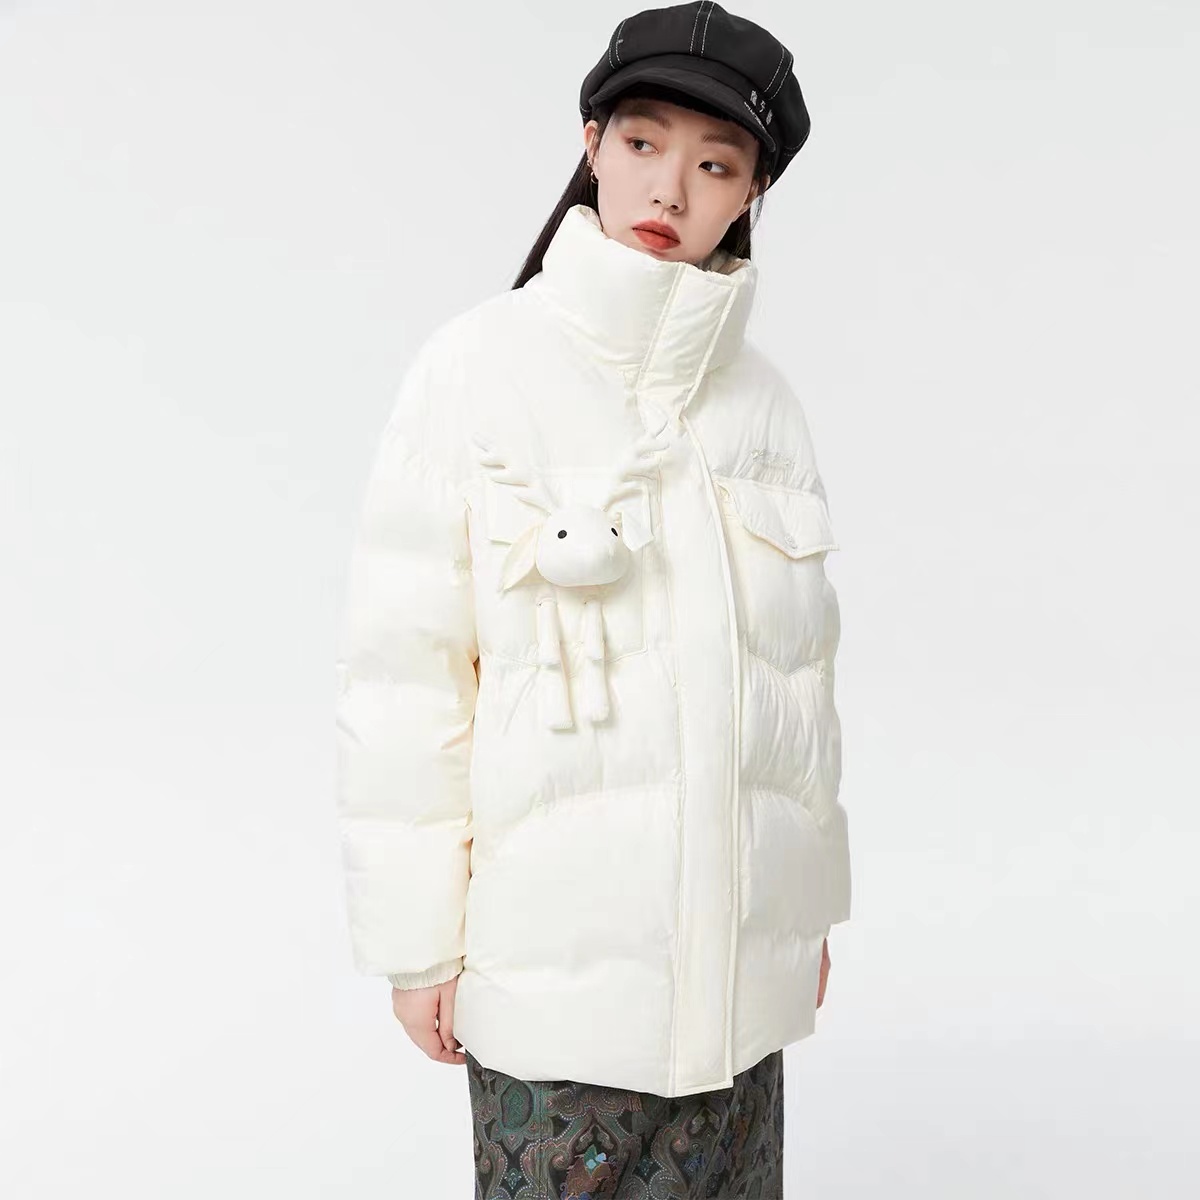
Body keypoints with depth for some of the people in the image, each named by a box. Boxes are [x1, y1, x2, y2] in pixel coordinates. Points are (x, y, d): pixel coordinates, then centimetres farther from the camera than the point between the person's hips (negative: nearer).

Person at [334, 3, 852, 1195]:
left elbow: (796, 656, 10)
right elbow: (403, 664, -9)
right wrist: (414, 936, -7)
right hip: (555, 931, -4)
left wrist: (810, 902, 14)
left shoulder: (760, 394, 3)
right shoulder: (481, 365, -11)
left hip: (734, 940, 4)